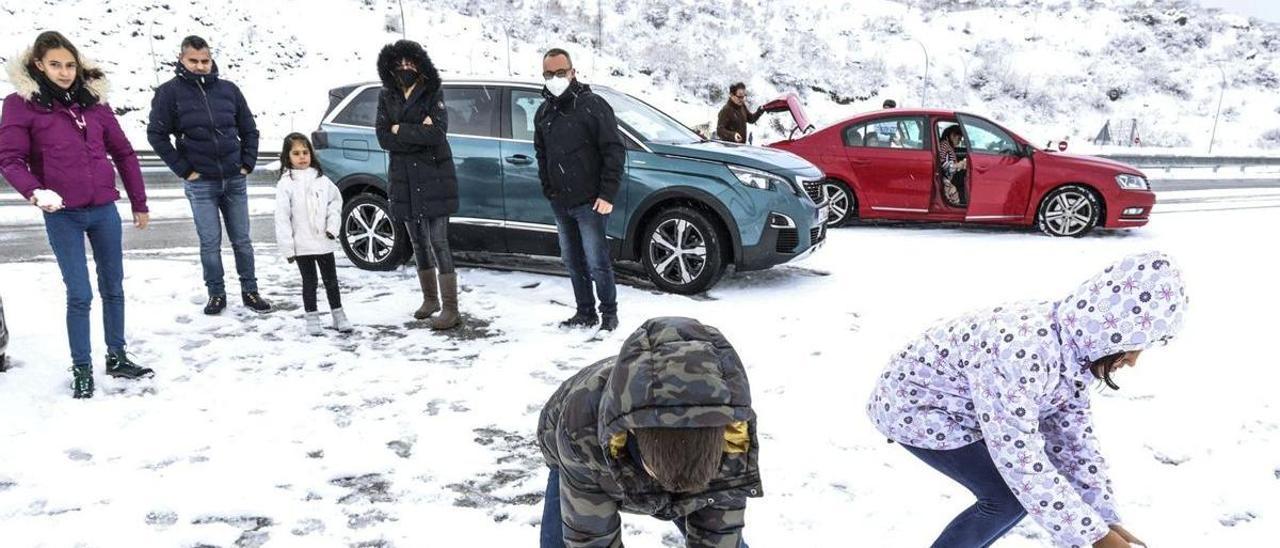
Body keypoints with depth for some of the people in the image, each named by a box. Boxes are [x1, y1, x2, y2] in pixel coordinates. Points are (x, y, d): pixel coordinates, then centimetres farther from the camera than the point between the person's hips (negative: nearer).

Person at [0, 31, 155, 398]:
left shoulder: (93, 99, 7)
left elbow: (123, 153, 12)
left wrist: (139, 203, 13)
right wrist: (33, 191, -23)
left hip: (104, 210, 4)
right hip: (62, 215, -3)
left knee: (113, 287, 12)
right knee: (79, 294, -2)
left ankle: (117, 357, 27)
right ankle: (82, 369, 12)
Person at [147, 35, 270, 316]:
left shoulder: (228, 90, 4)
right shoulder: (170, 92, -4)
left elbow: (249, 129, 12)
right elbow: (157, 134, -4)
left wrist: (247, 163, 3)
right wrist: (183, 169, -7)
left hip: (235, 180, 2)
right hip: (200, 183, -2)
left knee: (242, 240, 9)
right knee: (210, 243, 3)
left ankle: (250, 291, 18)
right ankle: (216, 294, 15)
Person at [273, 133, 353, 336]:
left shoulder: (320, 178, 4)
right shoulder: (286, 184, -7)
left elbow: (336, 201, 13)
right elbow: (282, 217, -8)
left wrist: (333, 226, -1)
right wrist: (287, 247, -12)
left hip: (325, 242, 3)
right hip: (302, 245, -3)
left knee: (331, 280, 12)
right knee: (309, 282, 6)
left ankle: (339, 315, 22)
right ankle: (312, 319, 16)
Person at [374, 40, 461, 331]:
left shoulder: (433, 93, -3)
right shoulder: (387, 97, 8)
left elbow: (437, 132, -17)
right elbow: (384, 138, -3)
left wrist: (400, 130, -11)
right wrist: (419, 133, -13)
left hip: (434, 178, -4)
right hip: (404, 180, 5)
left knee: (438, 241, -9)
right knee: (419, 242, 14)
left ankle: (450, 308, -8)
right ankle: (430, 299, 29)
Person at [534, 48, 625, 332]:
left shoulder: (592, 105, -8)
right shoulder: (543, 113, 13)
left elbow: (615, 151, -11)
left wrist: (607, 194, -15)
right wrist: (548, 188, 13)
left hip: (589, 202, -7)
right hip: (560, 203, 7)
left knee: (597, 262, -4)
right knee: (573, 262, 13)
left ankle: (609, 313, 11)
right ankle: (585, 313, 24)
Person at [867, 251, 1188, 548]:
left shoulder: (1073, 346, -10)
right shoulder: (1020, 353, -39)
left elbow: (1075, 435, -1)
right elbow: (1019, 461, -35)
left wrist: (1108, 521, -3)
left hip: (955, 407, 9)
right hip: (911, 407, -9)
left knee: (1028, 485, 7)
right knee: (1010, 496, -12)